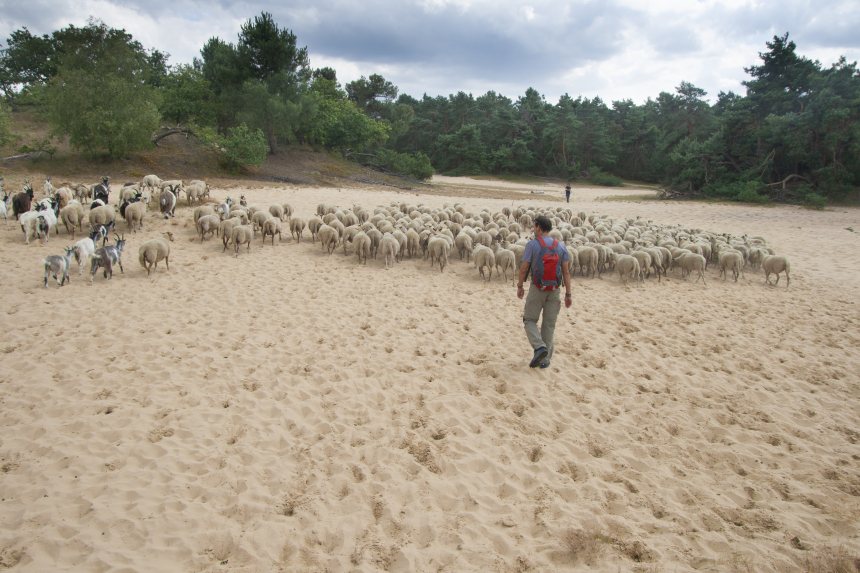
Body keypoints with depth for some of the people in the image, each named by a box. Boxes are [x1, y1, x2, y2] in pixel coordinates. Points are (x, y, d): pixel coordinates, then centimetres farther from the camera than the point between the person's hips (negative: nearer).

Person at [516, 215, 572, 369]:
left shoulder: (532, 244, -9)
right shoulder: (560, 246, 2)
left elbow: (523, 268, -7)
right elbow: (566, 272, 0)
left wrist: (520, 286, 7)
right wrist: (568, 294, 5)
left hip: (537, 289, -3)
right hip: (555, 290, 3)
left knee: (530, 320, 11)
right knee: (549, 324, 10)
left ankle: (539, 347, -12)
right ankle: (545, 359, 13)